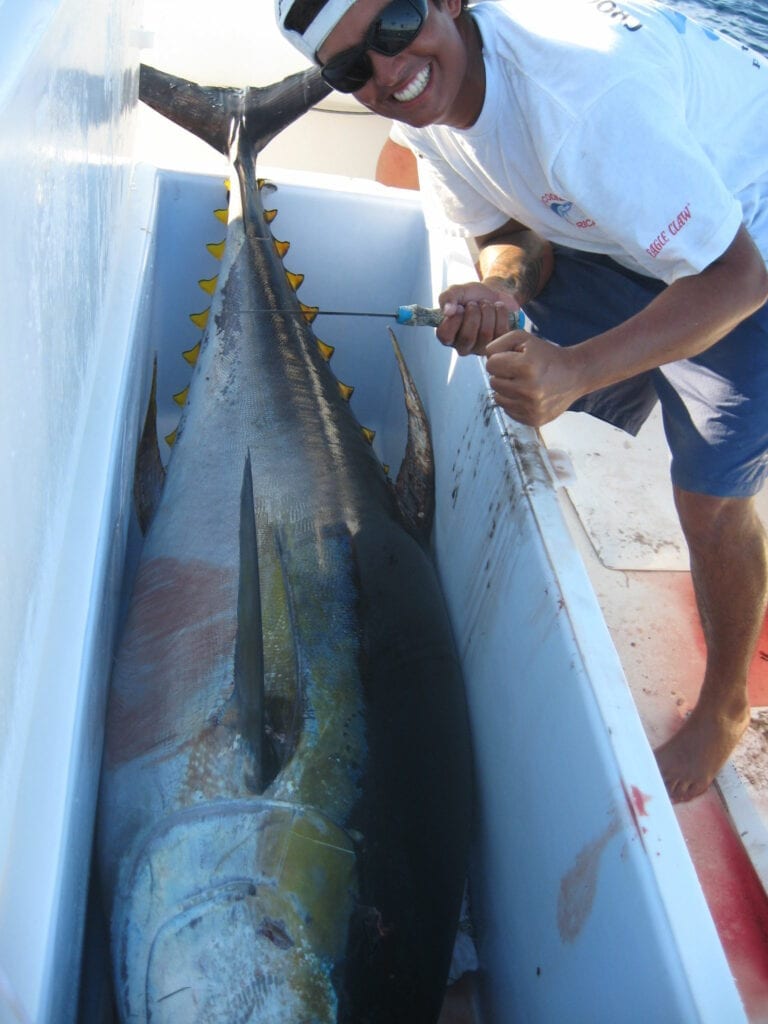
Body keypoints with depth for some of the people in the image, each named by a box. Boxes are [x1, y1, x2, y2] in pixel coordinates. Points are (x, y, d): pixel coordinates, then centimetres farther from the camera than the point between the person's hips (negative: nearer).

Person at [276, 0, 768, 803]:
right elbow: (513, 231, -3)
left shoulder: (588, 96, -38)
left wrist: (575, 370, -44)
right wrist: (502, 287, -27)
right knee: (505, 411, -4)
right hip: (606, 225, 7)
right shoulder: (425, 107, -12)